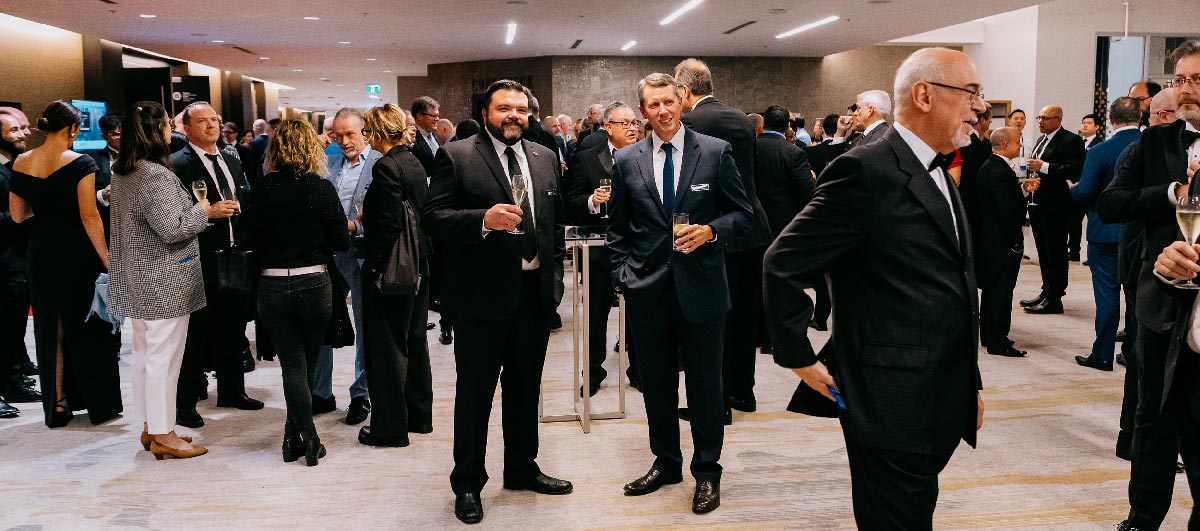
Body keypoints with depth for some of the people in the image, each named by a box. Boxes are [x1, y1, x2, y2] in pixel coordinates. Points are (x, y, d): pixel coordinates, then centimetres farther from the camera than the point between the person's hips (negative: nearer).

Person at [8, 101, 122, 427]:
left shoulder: (20, 163, 3)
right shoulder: (79, 163, -13)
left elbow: (18, 215, 8)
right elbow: (89, 216, -17)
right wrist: (107, 259, -13)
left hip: (42, 254, 5)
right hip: (79, 254, -4)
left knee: (49, 329, 15)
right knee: (87, 327, 7)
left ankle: (58, 406, 22)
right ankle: (100, 405, 15)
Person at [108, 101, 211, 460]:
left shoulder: (121, 172, 10)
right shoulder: (156, 176, -20)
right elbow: (172, 229, -24)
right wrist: (201, 211, -8)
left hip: (139, 282, 10)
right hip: (164, 282, -10)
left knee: (144, 352, 16)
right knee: (163, 356, -2)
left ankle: (150, 426, 27)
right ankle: (162, 435, 6)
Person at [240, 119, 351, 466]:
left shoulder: (263, 190, -4)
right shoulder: (322, 188, -8)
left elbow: (248, 240, 0)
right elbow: (342, 242, -5)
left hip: (272, 287, 1)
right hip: (314, 284, -1)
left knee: (293, 365, 6)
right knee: (307, 363, 14)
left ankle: (307, 438, 0)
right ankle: (295, 436, 19)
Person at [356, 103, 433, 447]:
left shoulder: (386, 167, -16)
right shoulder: (415, 164, 10)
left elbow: (390, 224, -22)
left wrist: (375, 263, -14)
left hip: (390, 267, -9)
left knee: (386, 345, 0)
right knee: (414, 339, 17)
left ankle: (390, 427, 9)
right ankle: (419, 415, 28)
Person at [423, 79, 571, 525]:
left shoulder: (545, 158, 10)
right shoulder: (456, 157, -6)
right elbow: (432, 217, -13)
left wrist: (553, 267, 10)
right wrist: (483, 219, -27)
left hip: (534, 292, 5)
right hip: (483, 294, -5)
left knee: (525, 388, 18)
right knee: (475, 391, 6)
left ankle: (522, 469, 35)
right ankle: (468, 483, 22)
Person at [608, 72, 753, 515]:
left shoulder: (716, 151, -2)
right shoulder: (626, 161, 5)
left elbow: (744, 216, 1)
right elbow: (617, 229, 11)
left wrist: (711, 231, -16)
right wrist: (623, 275, 2)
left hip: (701, 288, -2)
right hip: (648, 291, 2)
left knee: (705, 384, 7)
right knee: (656, 383, 13)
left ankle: (707, 472, 23)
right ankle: (666, 462, 31)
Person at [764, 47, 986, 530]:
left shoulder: (939, 174, 13)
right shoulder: (866, 171, -17)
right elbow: (784, 263, -17)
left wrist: (970, 383, 17)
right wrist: (798, 359, -12)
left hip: (940, 409, 9)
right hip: (892, 409, -9)